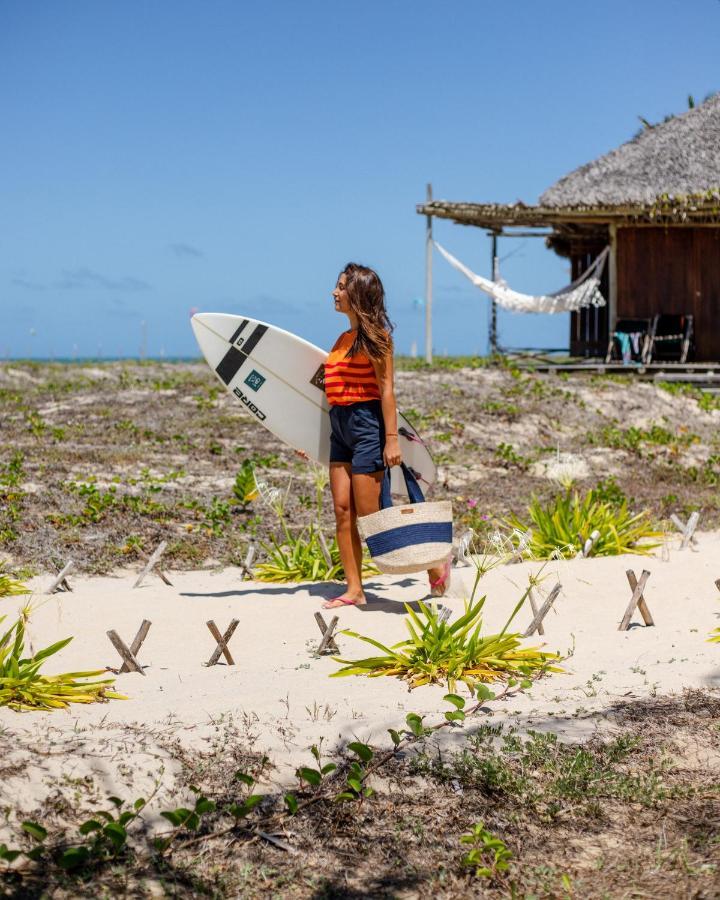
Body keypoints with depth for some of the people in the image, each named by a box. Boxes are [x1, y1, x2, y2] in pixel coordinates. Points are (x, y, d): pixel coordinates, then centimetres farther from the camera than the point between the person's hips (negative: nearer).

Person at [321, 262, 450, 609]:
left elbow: (386, 388, -14)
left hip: (366, 423, -8)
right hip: (340, 427, 8)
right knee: (342, 510, 5)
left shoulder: (374, 334, -9)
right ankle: (354, 590, 10)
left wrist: (391, 438, -18)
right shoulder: (345, 338, 14)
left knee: (368, 514, -6)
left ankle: (434, 566, 8)